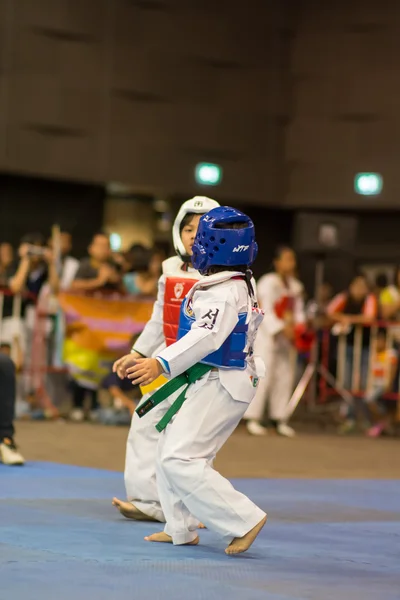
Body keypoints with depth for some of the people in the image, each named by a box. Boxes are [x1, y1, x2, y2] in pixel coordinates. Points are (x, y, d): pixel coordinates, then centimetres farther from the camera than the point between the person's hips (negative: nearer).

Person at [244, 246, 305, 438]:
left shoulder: (295, 286, 13)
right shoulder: (268, 283, -9)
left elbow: (298, 311, 14)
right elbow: (266, 312, -16)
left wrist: (299, 325, -7)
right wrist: (281, 329, -25)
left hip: (286, 337, 7)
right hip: (266, 335, -7)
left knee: (285, 377, 6)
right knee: (263, 376, -11)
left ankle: (278, 418, 13)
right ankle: (253, 418, -7)